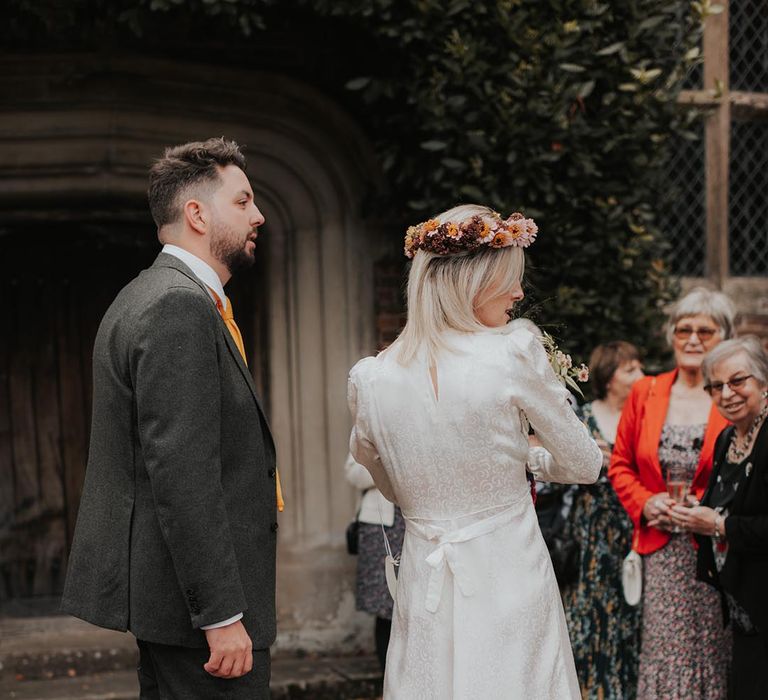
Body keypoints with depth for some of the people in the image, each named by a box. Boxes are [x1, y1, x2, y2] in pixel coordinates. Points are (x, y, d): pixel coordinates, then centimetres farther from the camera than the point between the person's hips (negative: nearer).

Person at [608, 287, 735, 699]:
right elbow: (620, 464, 14)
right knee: (663, 656, 2)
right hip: (661, 553, 2)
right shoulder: (644, 393, 8)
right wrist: (646, 504, -3)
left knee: (713, 657, 2)